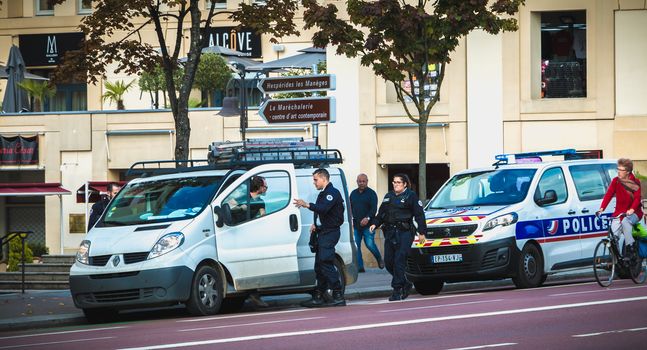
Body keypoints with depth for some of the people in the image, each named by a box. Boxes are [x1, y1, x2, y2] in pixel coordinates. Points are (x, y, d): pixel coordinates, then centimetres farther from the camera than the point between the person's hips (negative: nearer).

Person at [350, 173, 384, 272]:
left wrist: (367, 218, -23)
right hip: (356, 225, 5)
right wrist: (350, 219, 7)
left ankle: (379, 259, 15)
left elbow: (374, 208, -8)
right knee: (356, 246, -1)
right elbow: (350, 208, 20)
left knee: (370, 244, -11)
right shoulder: (353, 193, 16)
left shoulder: (371, 193, 1)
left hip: (367, 225, -5)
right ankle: (359, 266, 2)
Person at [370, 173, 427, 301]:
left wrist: (422, 232, -8)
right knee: (388, 261, 4)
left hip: (404, 232, -7)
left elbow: (419, 214, -2)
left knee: (399, 261, -12)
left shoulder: (411, 196, 0)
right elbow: (381, 214, 23)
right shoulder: (388, 196, 20)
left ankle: (397, 290, -10)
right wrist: (375, 224, 6)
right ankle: (406, 284, 20)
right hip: (390, 232, 7)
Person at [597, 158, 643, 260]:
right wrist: (602, 208, -22)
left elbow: (637, 198, -15)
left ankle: (630, 248, -25)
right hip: (619, 212, 2)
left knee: (625, 221, -36)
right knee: (614, 235, -17)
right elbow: (608, 194, -6)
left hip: (633, 213, -2)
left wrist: (631, 210, -35)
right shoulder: (616, 181, 2)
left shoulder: (635, 183, -4)